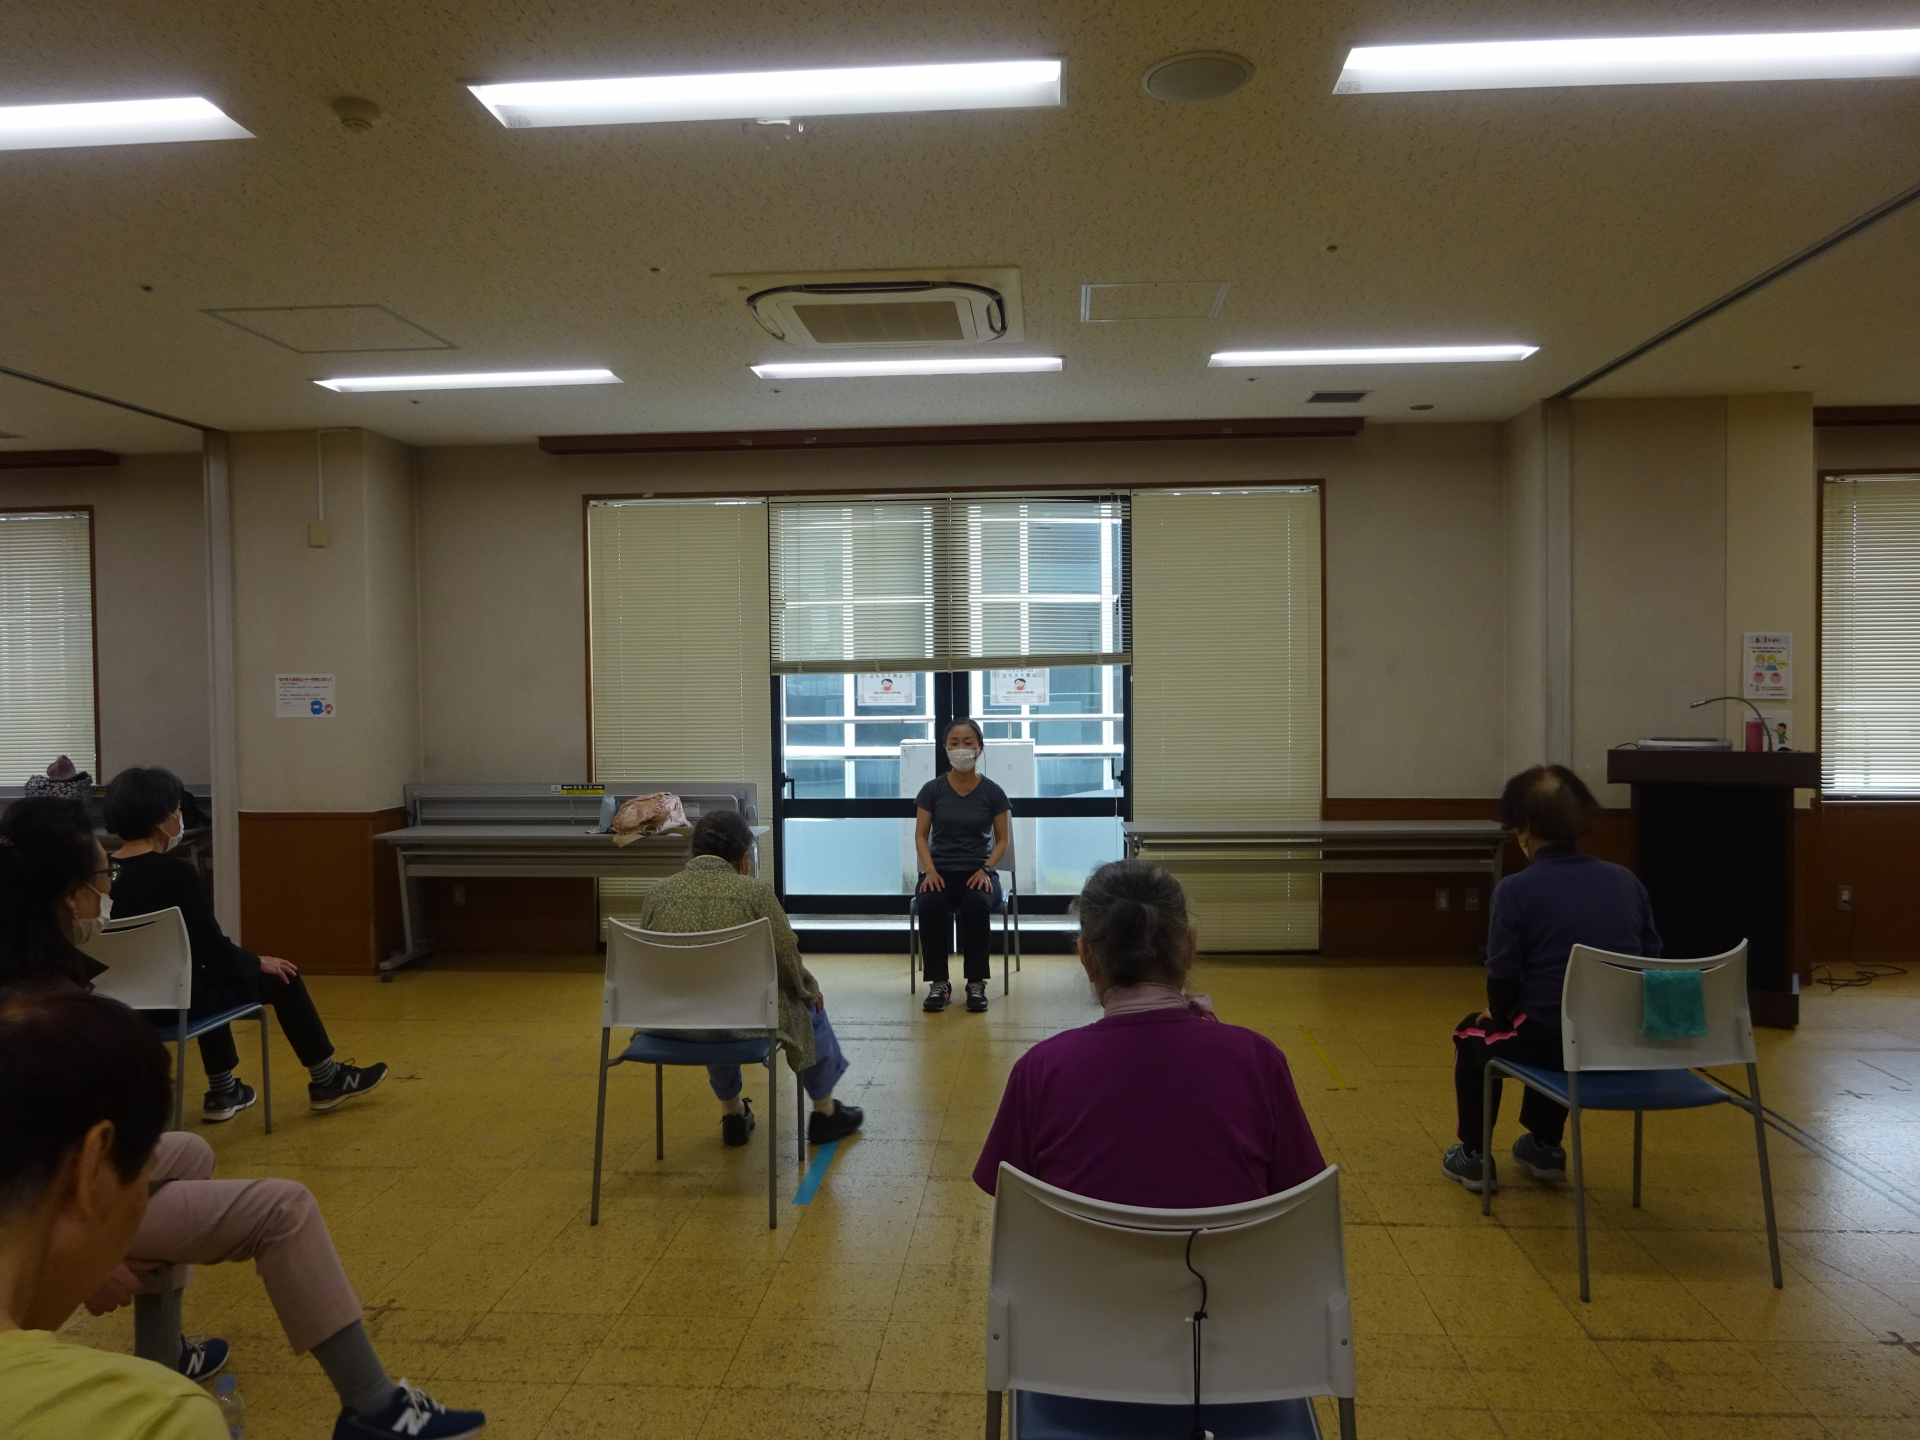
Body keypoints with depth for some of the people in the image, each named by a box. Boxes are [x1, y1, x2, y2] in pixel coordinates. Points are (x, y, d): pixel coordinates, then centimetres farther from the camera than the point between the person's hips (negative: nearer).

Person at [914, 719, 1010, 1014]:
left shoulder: (992, 792, 2)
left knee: (976, 904, -36)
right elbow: (920, 835, 4)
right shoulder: (932, 789, 3)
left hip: (978, 871, 0)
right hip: (940, 870, 1)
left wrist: (986, 869, -13)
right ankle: (939, 983, -18)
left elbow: (1002, 839, 5)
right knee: (931, 905, -34)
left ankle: (977, 982, -20)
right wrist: (930, 870, -13)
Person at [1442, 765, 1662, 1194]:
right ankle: (1545, 1147, 45)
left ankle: (1472, 1156, 30)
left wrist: (1499, 1014, 11)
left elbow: (1502, 977, -10)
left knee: (1472, 1035, 26)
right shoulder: (1626, 880, 4)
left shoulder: (1516, 889, -12)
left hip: (1556, 1041, -5)